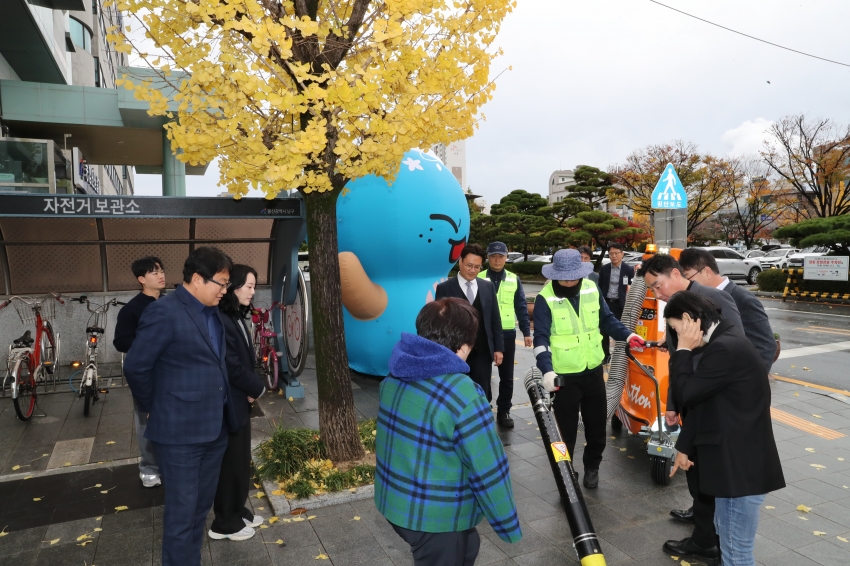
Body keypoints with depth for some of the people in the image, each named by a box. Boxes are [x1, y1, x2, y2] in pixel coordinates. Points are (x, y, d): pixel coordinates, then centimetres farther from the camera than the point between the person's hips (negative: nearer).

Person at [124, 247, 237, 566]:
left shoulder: (213, 312, 8)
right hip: (180, 431, -7)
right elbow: (135, 367, -11)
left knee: (201, 508, 19)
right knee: (181, 514, 6)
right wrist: (153, 408, 2)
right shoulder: (164, 312, -15)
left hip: (215, 427, 7)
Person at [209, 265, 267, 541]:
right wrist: (258, 388, -9)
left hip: (240, 401, 9)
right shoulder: (220, 321, -22)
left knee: (240, 460, 19)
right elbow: (231, 366, -22)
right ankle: (225, 523, 22)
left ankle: (237, 511, 34)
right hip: (227, 404, -9)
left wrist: (252, 389, -3)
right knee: (230, 463, 5)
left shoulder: (236, 318, 9)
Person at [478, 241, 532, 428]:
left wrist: (526, 332, 1)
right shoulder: (478, 278, -1)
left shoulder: (514, 280, 5)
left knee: (507, 376, 11)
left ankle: (504, 412, 25)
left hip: (507, 334, 2)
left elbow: (521, 307, 6)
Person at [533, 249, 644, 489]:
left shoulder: (592, 290, -1)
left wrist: (627, 335, -3)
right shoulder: (545, 299, -15)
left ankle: (592, 467, 39)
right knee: (566, 429, 5)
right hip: (564, 375, -4)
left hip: (593, 370, 5)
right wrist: (547, 370, -29)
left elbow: (607, 320, 12)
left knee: (597, 423, 17)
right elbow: (541, 338, -18)